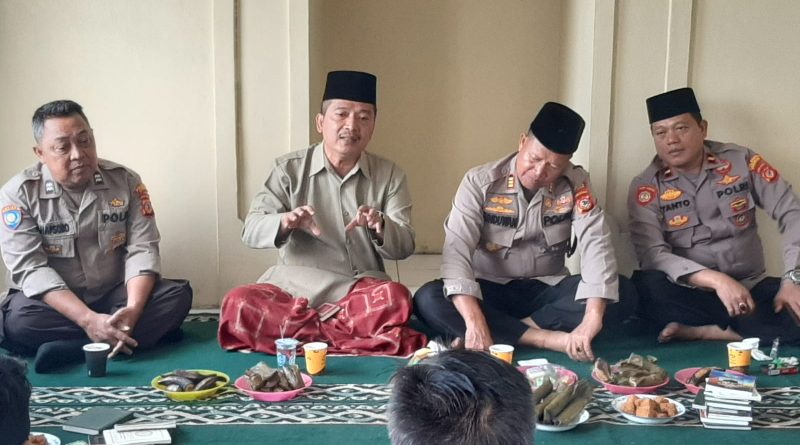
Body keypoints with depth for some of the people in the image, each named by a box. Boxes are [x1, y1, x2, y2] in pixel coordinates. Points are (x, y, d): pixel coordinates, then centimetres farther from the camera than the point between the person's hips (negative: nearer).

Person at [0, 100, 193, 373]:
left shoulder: (125, 181, -3)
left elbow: (142, 249, -8)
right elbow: (30, 269, -18)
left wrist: (133, 310, -28)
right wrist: (88, 319, -32)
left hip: (114, 298, 2)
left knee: (177, 295, -23)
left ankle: (71, 347, -30)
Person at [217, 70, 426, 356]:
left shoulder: (389, 175, 6)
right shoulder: (290, 168, 3)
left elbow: (405, 246, 0)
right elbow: (251, 230, -4)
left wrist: (380, 227, -23)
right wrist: (284, 222, -27)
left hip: (360, 290, 0)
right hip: (296, 287, 0)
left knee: (395, 299, -34)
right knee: (238, 305, -29)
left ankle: (292, 328, -17)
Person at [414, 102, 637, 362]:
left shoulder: (576, 184, -8)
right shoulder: (480, 182, -14)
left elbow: (596, 245, -19)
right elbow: (457, 249, -24)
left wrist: (591, 320, -35)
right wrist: (475, 320, -39)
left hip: (548, 289, 2)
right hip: (490, 290, -1)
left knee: (623, 295, -23)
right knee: (428, 300, -30)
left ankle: (501, 330, -24)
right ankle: (546, 338, -31)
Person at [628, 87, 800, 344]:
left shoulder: (741, 161, 1)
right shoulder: (646, 187, -5)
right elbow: (652, 254, -16)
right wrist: (716, 280, -30)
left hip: (751, 288, 1)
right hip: (690, 294, -1)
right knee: (646, 285, -33)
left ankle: (698, 331, -21)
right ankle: (743, 330, -21)